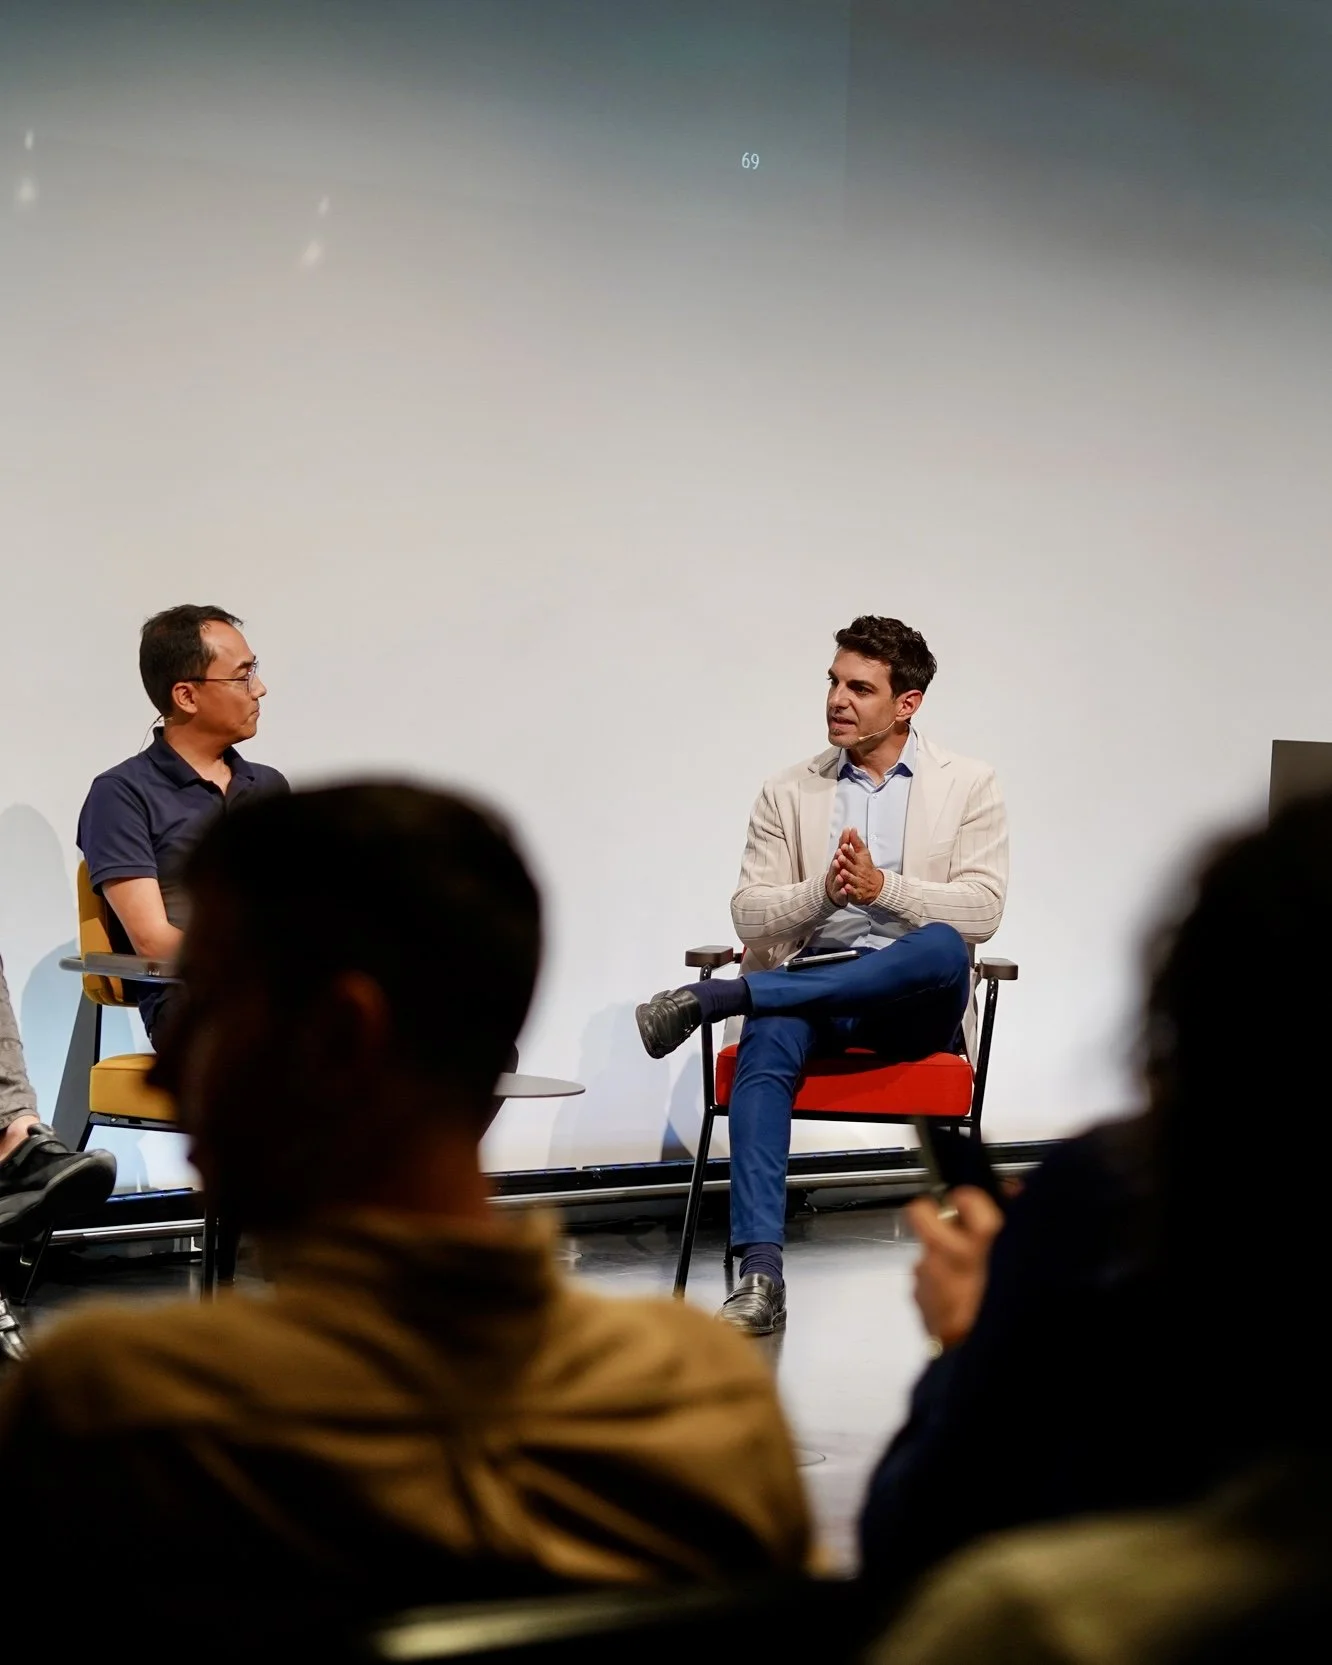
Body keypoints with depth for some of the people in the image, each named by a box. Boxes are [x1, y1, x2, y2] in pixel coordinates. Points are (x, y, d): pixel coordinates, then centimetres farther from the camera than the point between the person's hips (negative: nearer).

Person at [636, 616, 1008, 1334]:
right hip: (808, 989, 1)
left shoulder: (968, 785, 8)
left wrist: (883, 888, -16)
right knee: (765, 1045, -34)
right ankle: (760, 1277, -40)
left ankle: (710, 997, -33)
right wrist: (823, 890, -14)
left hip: (913, 1003, -1)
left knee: (943, 949, -37)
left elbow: (981, 910, -3)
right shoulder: (788, 794, 14)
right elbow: (749, 916, 5)